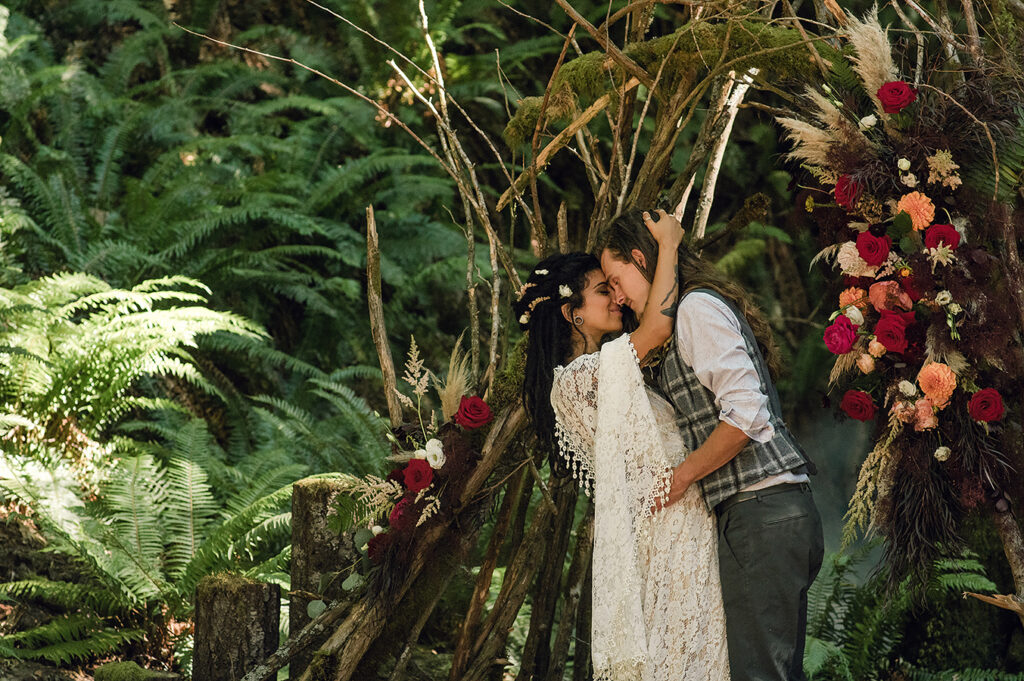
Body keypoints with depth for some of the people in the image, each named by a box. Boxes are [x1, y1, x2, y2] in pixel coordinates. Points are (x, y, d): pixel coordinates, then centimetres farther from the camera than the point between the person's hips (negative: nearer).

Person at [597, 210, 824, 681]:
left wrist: (680, 477, -9)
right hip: (783, 512, 10)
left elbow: (745, 414, -18)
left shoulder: (696, 307, -7)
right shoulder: (694, 311, 24)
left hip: (760, 514, -10)